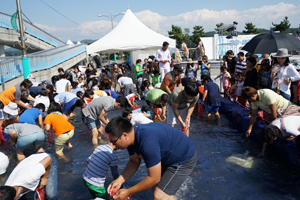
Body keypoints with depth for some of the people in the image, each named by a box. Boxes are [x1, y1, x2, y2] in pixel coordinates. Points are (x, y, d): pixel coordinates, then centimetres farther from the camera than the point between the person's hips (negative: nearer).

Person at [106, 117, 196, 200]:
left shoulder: (147, 142, -38)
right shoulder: (131, 134, -10)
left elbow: (153, 178, -29)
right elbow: (134, 162, 4)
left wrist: (128, 192, -20)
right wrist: (119, 180, -9)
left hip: (184, 159, -9)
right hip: (169, 157, 9)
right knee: (155, 187, 19)